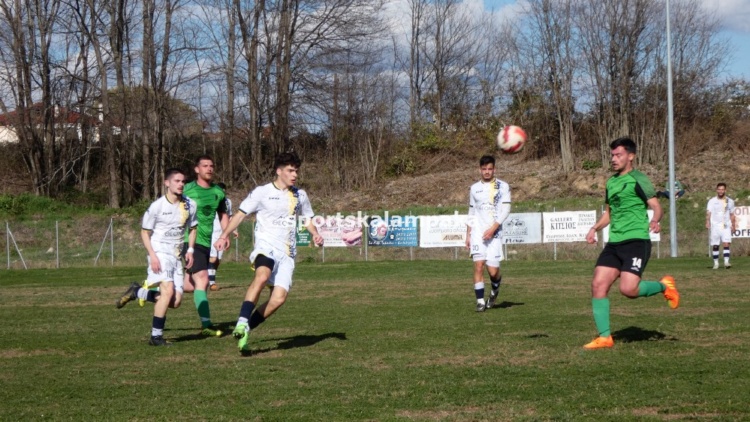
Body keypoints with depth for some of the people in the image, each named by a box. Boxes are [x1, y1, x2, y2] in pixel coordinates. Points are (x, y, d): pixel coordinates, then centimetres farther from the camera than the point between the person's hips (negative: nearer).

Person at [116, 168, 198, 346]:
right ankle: (156, 337, -14)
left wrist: (190, 249, 5)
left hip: (176, 256, 6)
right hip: (160, 253, -6)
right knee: (168, 291, -24)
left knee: (176, 301, -1)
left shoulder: (190, 205, 5)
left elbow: (192, 228, 20)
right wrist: (152, 256, -14)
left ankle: (137, 292, 20)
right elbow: (145, 232, -2)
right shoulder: (157, 206, -9)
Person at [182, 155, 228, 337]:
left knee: (189, 286, 9)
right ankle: (206, 325, -17)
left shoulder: (218, 192, 11)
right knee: (202, 279, -17)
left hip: (207, 243, 7)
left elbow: (222, 214, 25)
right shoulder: (187, 190, -7)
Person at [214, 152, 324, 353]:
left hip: (287, 253, 5)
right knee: (262, 275, -37)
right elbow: (241, 213, 3)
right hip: (266, 246, -4)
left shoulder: (300, 195, 15)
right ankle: (242, 323, -40)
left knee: (279, 298, -13)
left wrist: (315, 234, 7)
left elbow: (307, 218, 28)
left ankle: (245, 330, 2)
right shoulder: (262, 192, 1)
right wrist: (225, 235, -9)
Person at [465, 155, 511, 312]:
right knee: (478, 266, -12)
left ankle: (495, 290, 29)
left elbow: (506, 210, -5)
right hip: (478, 233, 2)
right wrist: (468, 235, 13)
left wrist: (493, 228, -15)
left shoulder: (503, 186, 2)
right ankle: (480, 301, -8)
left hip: (495, 233, -2)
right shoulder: (474, 188, 12)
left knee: (493, 270, -4)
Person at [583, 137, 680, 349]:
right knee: (598, 285, -5)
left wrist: (655, 221, -35)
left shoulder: (638, 179, -6)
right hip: (614, 243, 7)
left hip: (636, 241, -7)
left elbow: (656, 206, -14)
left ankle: (664, 286, 10)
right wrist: (595, 228, 12)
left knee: (628, 289, -20)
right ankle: (605, 337, 2)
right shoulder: (611, 182, 17)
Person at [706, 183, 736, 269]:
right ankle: (716, 263, 12)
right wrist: (708, 222, -24)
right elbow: (708, 213, -8)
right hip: (715, 226, -1)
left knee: (726, 243, -14)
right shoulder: (712, 201, 3)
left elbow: (732, 215, 18)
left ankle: (726, 262, -17)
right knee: (715, 246, 2)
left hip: (726, 226, 1)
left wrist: (733, 225, 13)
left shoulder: (730, 201, 10)